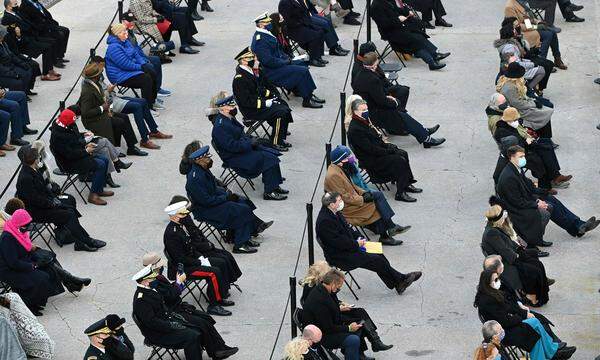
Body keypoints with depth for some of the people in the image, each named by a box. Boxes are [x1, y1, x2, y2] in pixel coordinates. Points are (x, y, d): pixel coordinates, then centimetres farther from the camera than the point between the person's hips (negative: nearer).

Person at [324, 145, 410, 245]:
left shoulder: (340, 169, 5)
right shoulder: (333, 176, -25)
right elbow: (345, 198, -25)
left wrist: (363, 193, 2)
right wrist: (363, 199, -18)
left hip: (351, 199, 9)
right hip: (346, 208, -9)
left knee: (378, 194, -3)